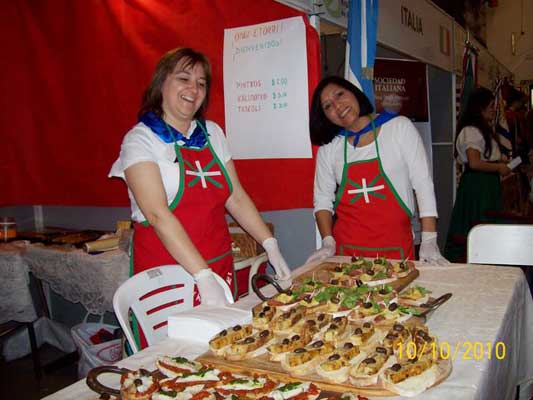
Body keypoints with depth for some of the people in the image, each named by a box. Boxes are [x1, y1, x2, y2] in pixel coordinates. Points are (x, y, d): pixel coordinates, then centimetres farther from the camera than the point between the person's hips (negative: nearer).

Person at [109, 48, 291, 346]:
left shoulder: (212, 133, 9)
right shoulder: (141, 139, -8)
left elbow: (236, 198, 10)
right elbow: (158, 214, -19)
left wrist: (271, 245, -1)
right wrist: (203, 276, -26)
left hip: (219, 266, 5)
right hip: (166, 272, -5)